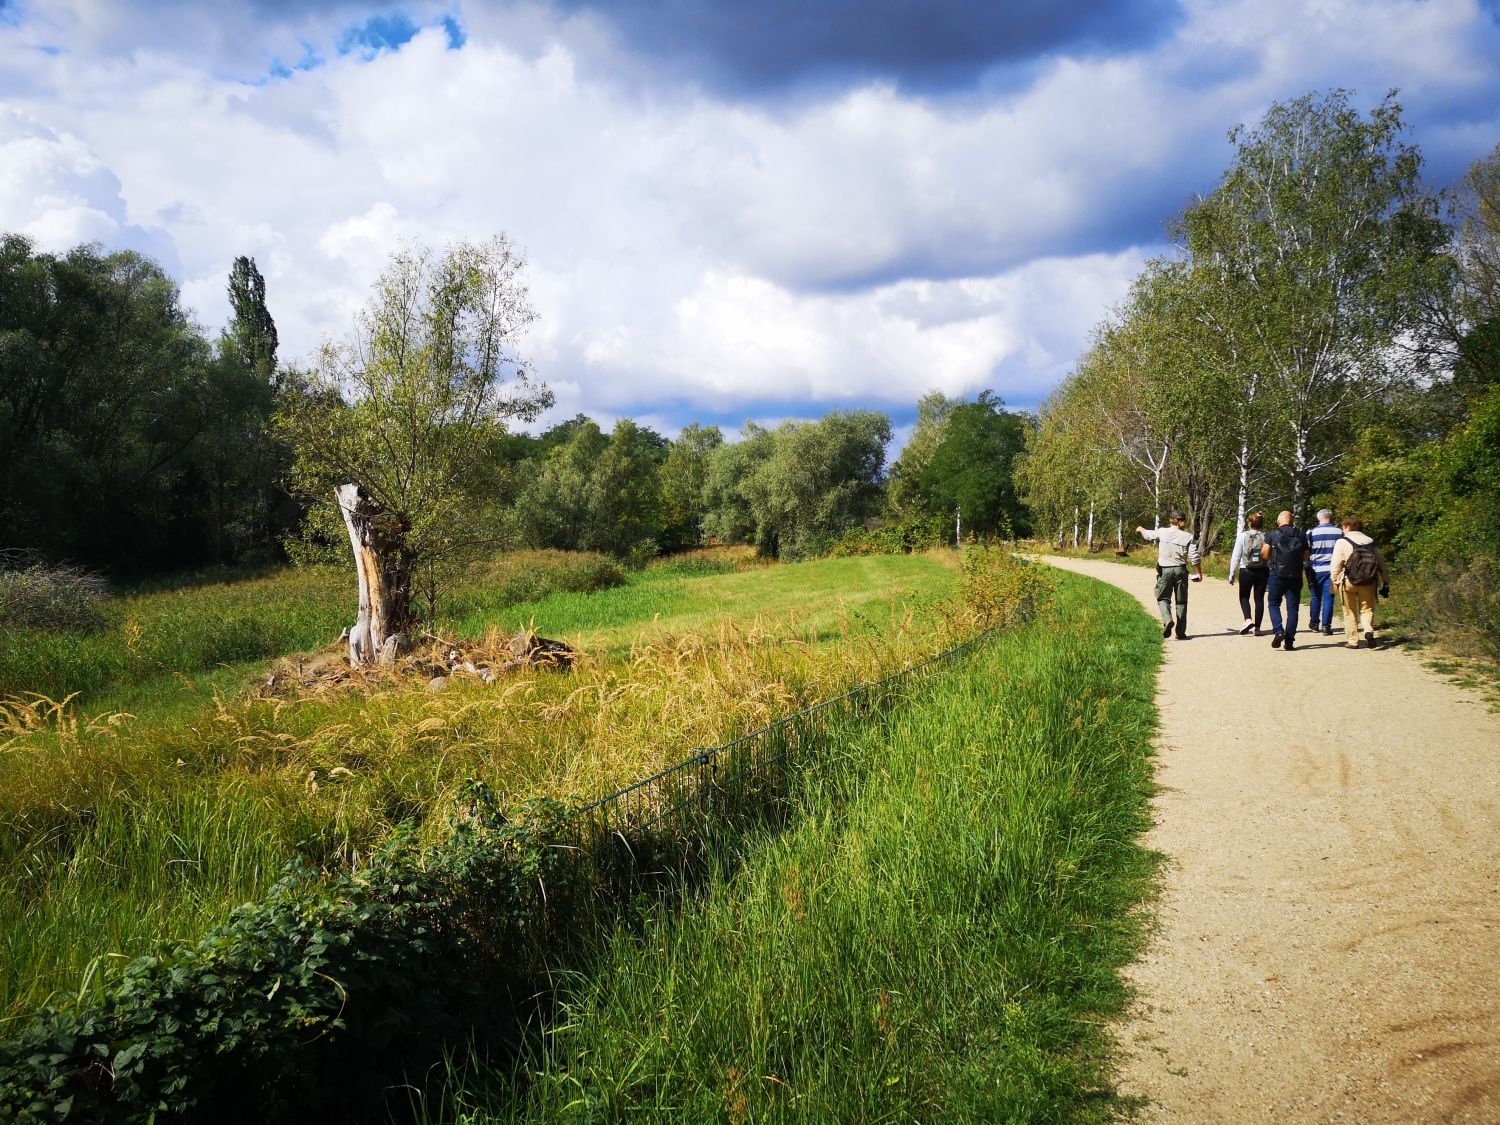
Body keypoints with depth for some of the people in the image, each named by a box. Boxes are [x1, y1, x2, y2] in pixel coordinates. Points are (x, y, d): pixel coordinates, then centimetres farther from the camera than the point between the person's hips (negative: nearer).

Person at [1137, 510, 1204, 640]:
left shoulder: (1162, 532, -3)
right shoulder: (1188, 536, -2)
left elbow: (1147, 535, 17)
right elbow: (1195, 557, -5)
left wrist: (1141, 529, 39)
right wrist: (1199, 573, 6)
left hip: (1165, 570, -1)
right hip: (1180, 570, 1)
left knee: (1163, 598, 11)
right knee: (1181, 601, 9)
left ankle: (1167, 620, -17)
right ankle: (1180, 633, 11)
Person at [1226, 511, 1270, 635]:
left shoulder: (1242, 536, -6)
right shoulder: (1266, 537, -2)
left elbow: (1236, 556, -5)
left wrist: (1231, 573, 0)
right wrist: (1271, 573, 6)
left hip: (1246, 571, -2)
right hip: (1263, 571, 2)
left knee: (1244, 596, 13)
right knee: (1259, 598, 9)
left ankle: (1248, 619, -10)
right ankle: (1257, 627, 9)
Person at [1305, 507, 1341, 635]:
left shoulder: (1311, 532, -2)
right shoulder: (1339, 532, 1)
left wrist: (1308, 569, 5)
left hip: (1315, 570, 0)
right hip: (1331, 569, 0)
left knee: (1315, 597, 13)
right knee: (1328, 598, 1)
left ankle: (1314, 623, 23)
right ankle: (1326, 626, -3)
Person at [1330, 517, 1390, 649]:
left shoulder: (1342, 542, -3)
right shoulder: (1371, 542, 12)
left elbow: (1336, 565, -8)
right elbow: (1381, 563, 13)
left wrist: (1334, 581, 0)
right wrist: (1386, 582, 18)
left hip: (1349, 582, -3)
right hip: (1368, 582, 3)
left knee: (1350, 612, 8)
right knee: (1367, 609, 11)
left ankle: (1352, 640, 9)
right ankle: (1369, 631, -15)